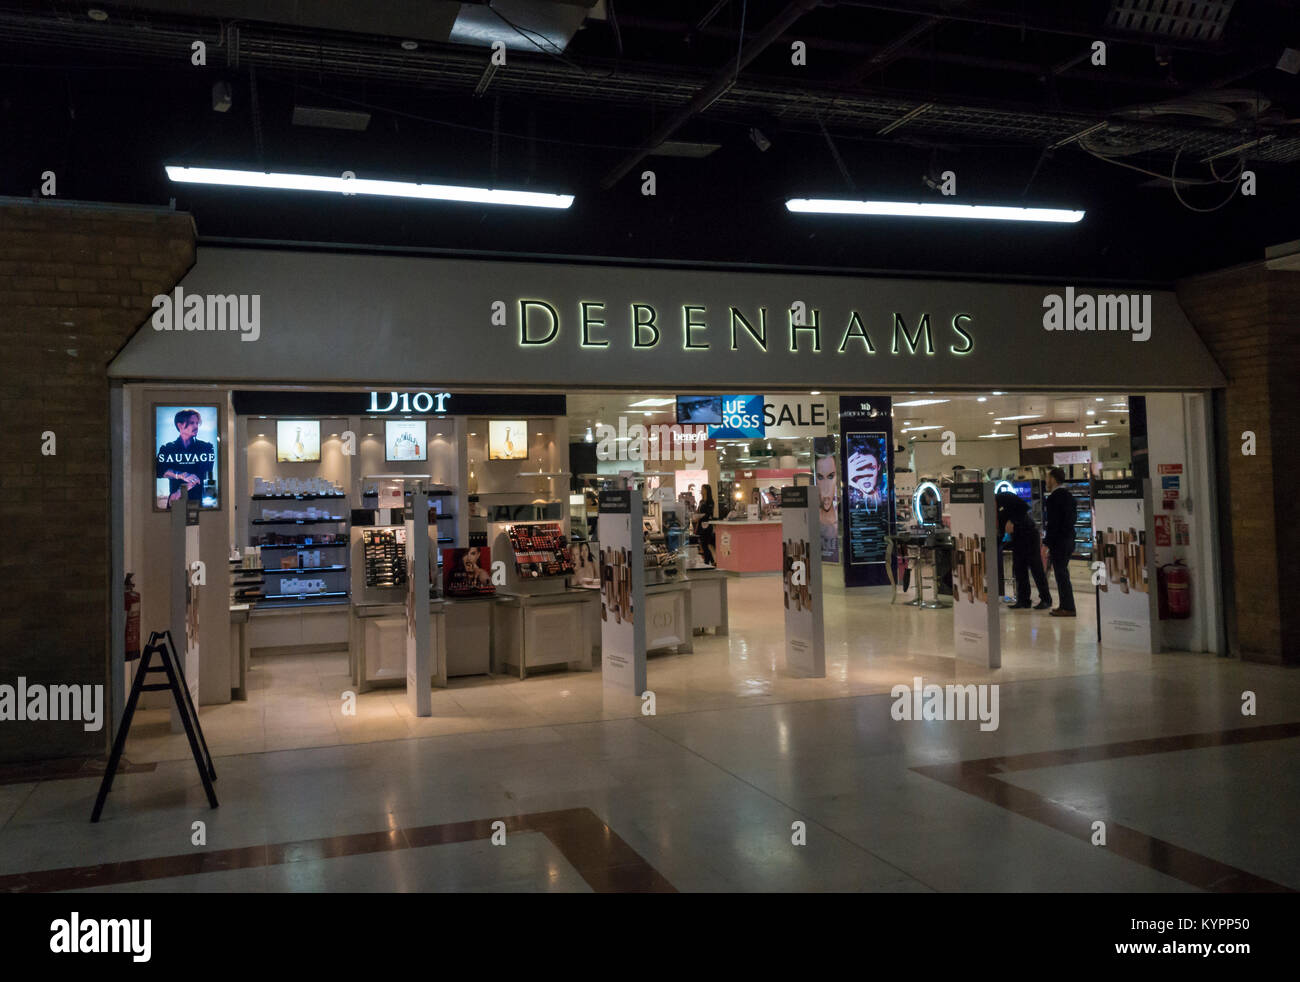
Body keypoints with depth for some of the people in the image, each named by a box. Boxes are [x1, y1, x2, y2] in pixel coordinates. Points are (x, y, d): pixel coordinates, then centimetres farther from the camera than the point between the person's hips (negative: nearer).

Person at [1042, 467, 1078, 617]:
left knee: (1061, 574, -5)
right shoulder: (1069, 495, 15)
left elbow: (1052, 523, -19)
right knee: (1063, 574, 15)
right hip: (1069, 539, 10)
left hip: (1058, 541, -10)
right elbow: (1073, 518, 18)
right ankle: (1066, 605, 20)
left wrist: (1046, 543, -16)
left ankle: (1068, 607, -4)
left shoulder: (1054, 498, -15)